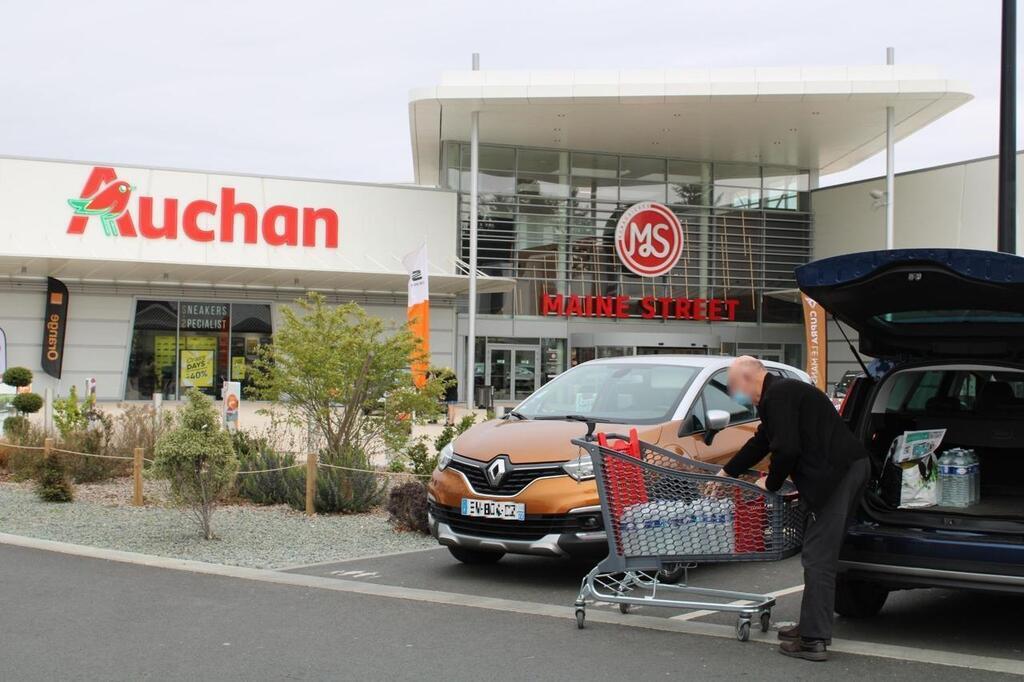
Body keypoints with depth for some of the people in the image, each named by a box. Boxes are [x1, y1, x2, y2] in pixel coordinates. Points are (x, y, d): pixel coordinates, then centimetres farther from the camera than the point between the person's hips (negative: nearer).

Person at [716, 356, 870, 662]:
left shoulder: (778, 395, -11)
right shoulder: (784, 391, 23)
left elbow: (786, 449, -18)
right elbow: (761, 442, 32)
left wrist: (771, 483, 0)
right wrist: (726, 472, 38)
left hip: (836, 474, -11)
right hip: (850, 468, 11)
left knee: (818, 558, -7)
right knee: (821, 554, 17)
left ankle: (814, 641, -5)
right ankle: (812, 627, 25)